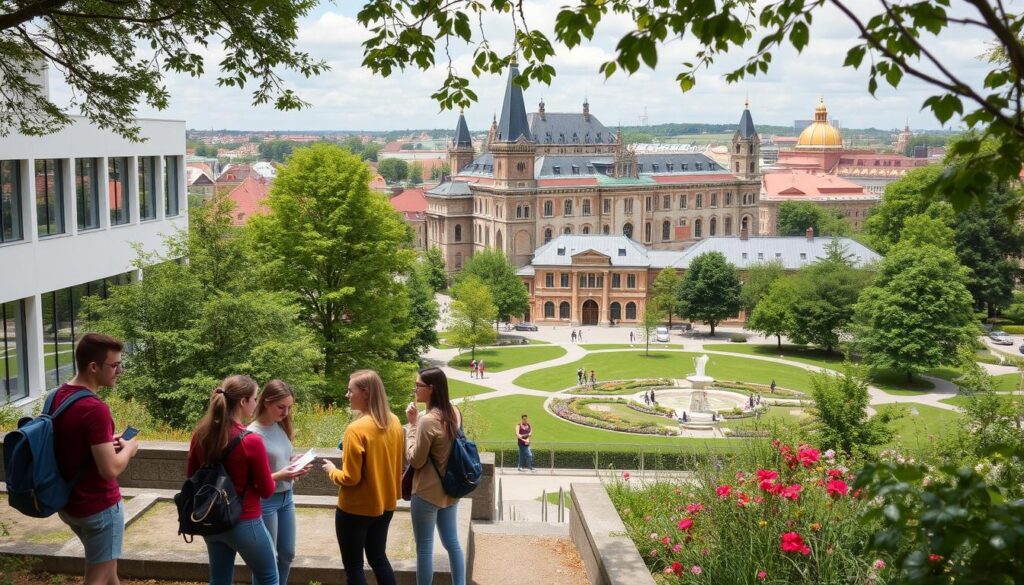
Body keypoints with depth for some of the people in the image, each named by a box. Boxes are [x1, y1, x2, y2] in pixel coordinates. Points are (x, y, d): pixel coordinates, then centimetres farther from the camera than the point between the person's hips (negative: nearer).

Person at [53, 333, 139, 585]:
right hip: (98, 506, -9)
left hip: (69, 501, 9)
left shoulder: (58, 396, 1)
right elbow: (110, 469, -27)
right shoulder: (95, 408, -26)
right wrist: (128, 449, -9)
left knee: (105, 564, 26)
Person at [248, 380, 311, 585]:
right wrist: (279, 476, -27)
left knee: (287, 554, 19)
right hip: (265, 501, -7)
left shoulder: (281, 426, 2)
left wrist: (295, 468, -7)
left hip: (286, 497, 7)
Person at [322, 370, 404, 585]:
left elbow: (350, 478, -19)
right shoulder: (394, 422, -1)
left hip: (356, 509, -7)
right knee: (378, 557, 21)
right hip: (385, 504, 7)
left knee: (353, 565, 8)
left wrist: (332, 471, -2)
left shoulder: (357, 429, -23)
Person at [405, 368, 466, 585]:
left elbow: (415, 460, -15)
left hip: (427, 492, -8)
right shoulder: (454, 413, 2)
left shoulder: (428, 421, -23)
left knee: (424, 548, 4)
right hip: (449, 489, 8)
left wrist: (412, 424, -12)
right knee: (452, 543, 15)